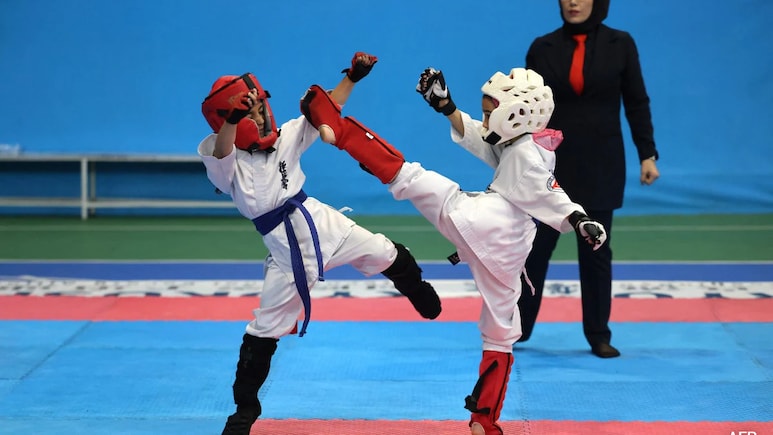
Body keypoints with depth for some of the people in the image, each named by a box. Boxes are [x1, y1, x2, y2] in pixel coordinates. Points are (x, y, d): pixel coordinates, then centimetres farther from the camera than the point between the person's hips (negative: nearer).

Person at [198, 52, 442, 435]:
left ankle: (419, 293, 51)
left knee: (388, 256, 15)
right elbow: (221, 149, -34)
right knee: (264, 330, 2)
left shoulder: (285, 137, 3)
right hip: (287, 250, -4)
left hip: (323, 222, 4)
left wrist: (353, 77, -4)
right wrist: (233, 117, -53)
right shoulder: (225, 162, -11)